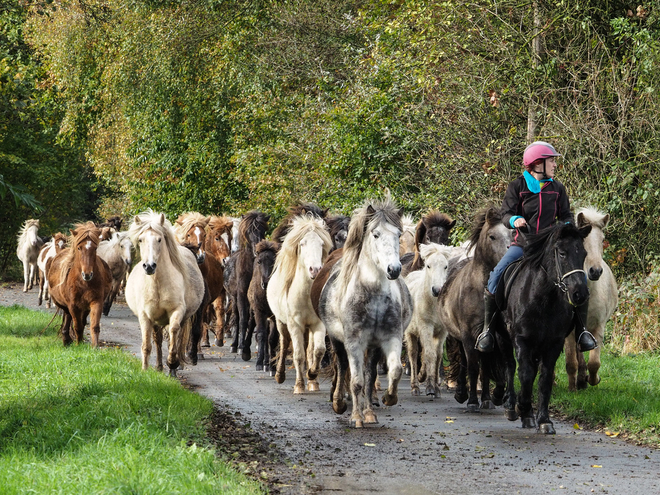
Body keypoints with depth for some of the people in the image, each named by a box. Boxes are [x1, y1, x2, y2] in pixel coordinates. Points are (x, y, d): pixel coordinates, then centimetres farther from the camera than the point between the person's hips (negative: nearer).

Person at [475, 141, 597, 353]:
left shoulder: (557, 188, 8)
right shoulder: (517, 187, -1)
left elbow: (565, 215, 14)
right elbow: (506, 214, -5)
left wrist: (567, 226, -9)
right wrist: (515, 220, -28)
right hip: (522, 244, -2)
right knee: (497, 275, -25)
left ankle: (581, 330, 0)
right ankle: (487, 327, -12)